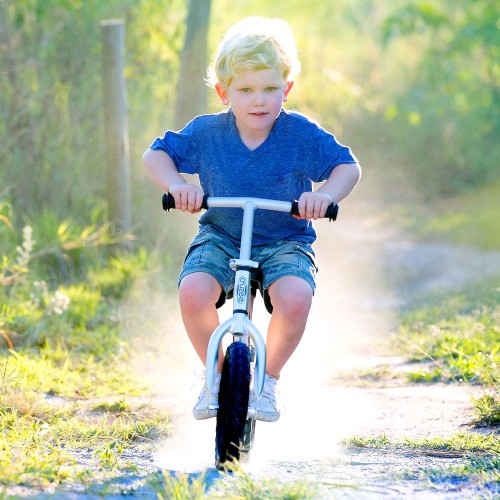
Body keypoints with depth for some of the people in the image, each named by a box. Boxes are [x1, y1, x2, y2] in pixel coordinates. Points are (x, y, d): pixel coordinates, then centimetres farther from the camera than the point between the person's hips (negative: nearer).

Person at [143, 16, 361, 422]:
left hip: (285, 241, -1)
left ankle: (268, 379, -4)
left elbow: (348, 166, -8)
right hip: (221, 237, 1)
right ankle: (217, 374, -2)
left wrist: (326, 195, -30)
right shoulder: (206, 133, -7)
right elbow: (156, 155, 2)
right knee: (193, 292, -30)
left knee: (295, 297, -33)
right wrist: (177, 185, -20)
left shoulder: (301, 134, -11)